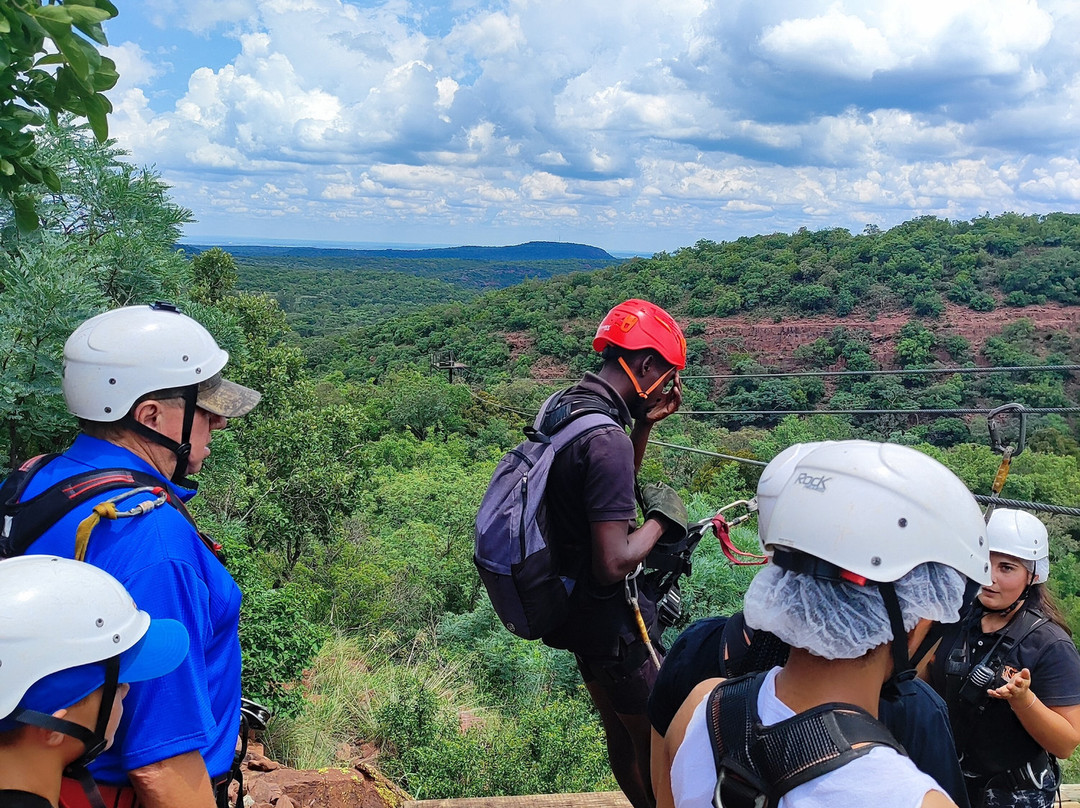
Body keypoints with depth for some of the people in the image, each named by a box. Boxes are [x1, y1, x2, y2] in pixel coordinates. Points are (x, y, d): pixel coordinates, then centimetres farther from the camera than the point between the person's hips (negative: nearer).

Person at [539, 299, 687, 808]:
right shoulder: (607, 438, -28)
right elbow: (613, 565, -30)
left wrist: (645, 422, 4)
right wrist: (662, 516, -13)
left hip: (573, 610, 9)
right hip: (611, 620, -9)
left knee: (620, 734, 25)